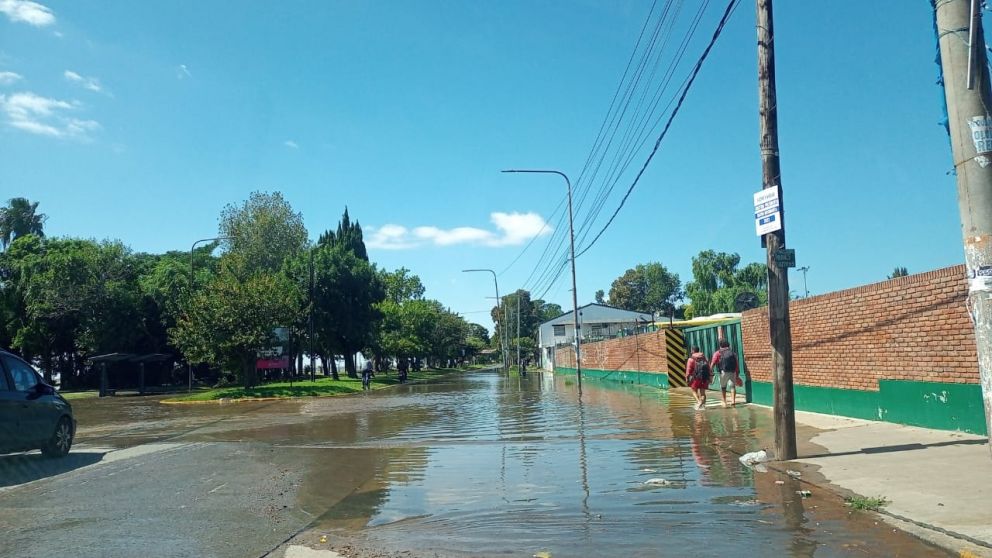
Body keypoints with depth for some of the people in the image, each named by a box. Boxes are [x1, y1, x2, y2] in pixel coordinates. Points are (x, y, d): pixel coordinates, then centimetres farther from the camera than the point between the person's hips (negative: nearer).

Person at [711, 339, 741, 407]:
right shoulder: (733, 353, 17)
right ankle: (733, 400, -8)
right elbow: (737, 364, 16)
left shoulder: (718, 353, 6)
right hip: (733, 372, 2)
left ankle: (724, 402, 10)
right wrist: (737, 375, 22)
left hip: (723, 372, -2)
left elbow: (713, 364, -5)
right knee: (732, 386, 8)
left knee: (723, 387, 12)